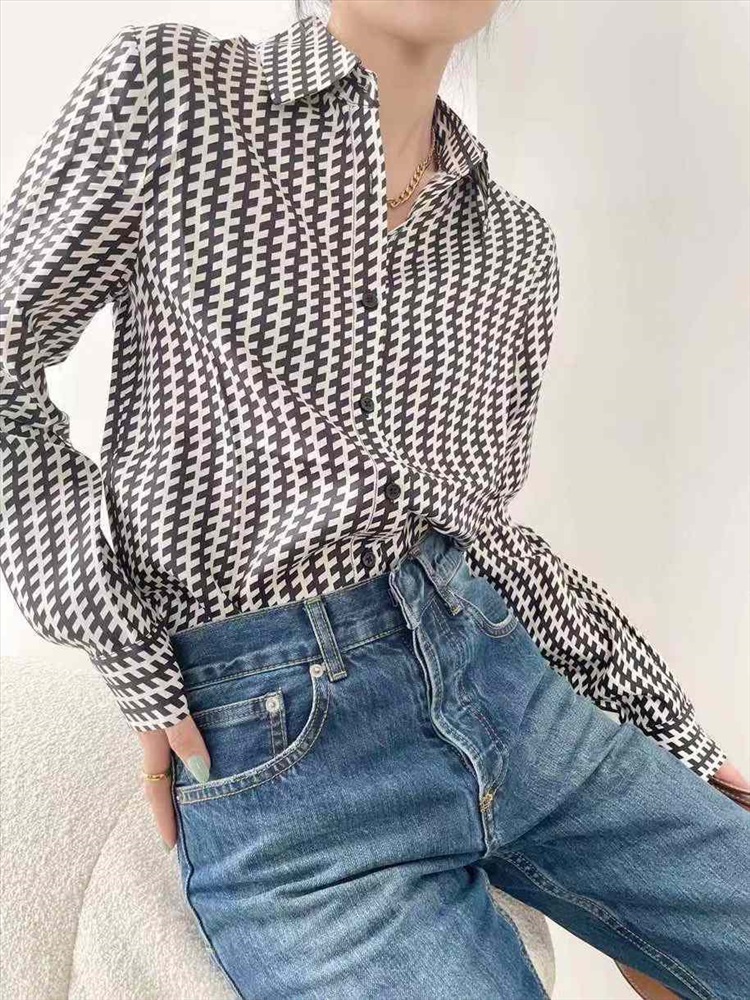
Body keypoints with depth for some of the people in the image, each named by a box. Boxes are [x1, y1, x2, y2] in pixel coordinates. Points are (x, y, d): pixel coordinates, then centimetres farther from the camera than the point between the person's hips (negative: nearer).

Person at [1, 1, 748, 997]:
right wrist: (129, 663, -7)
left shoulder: (515, 243, 11)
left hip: (504, 680, 5)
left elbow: (480, 518, 13)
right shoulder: (165, 86, 0)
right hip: (266, 739, -4)